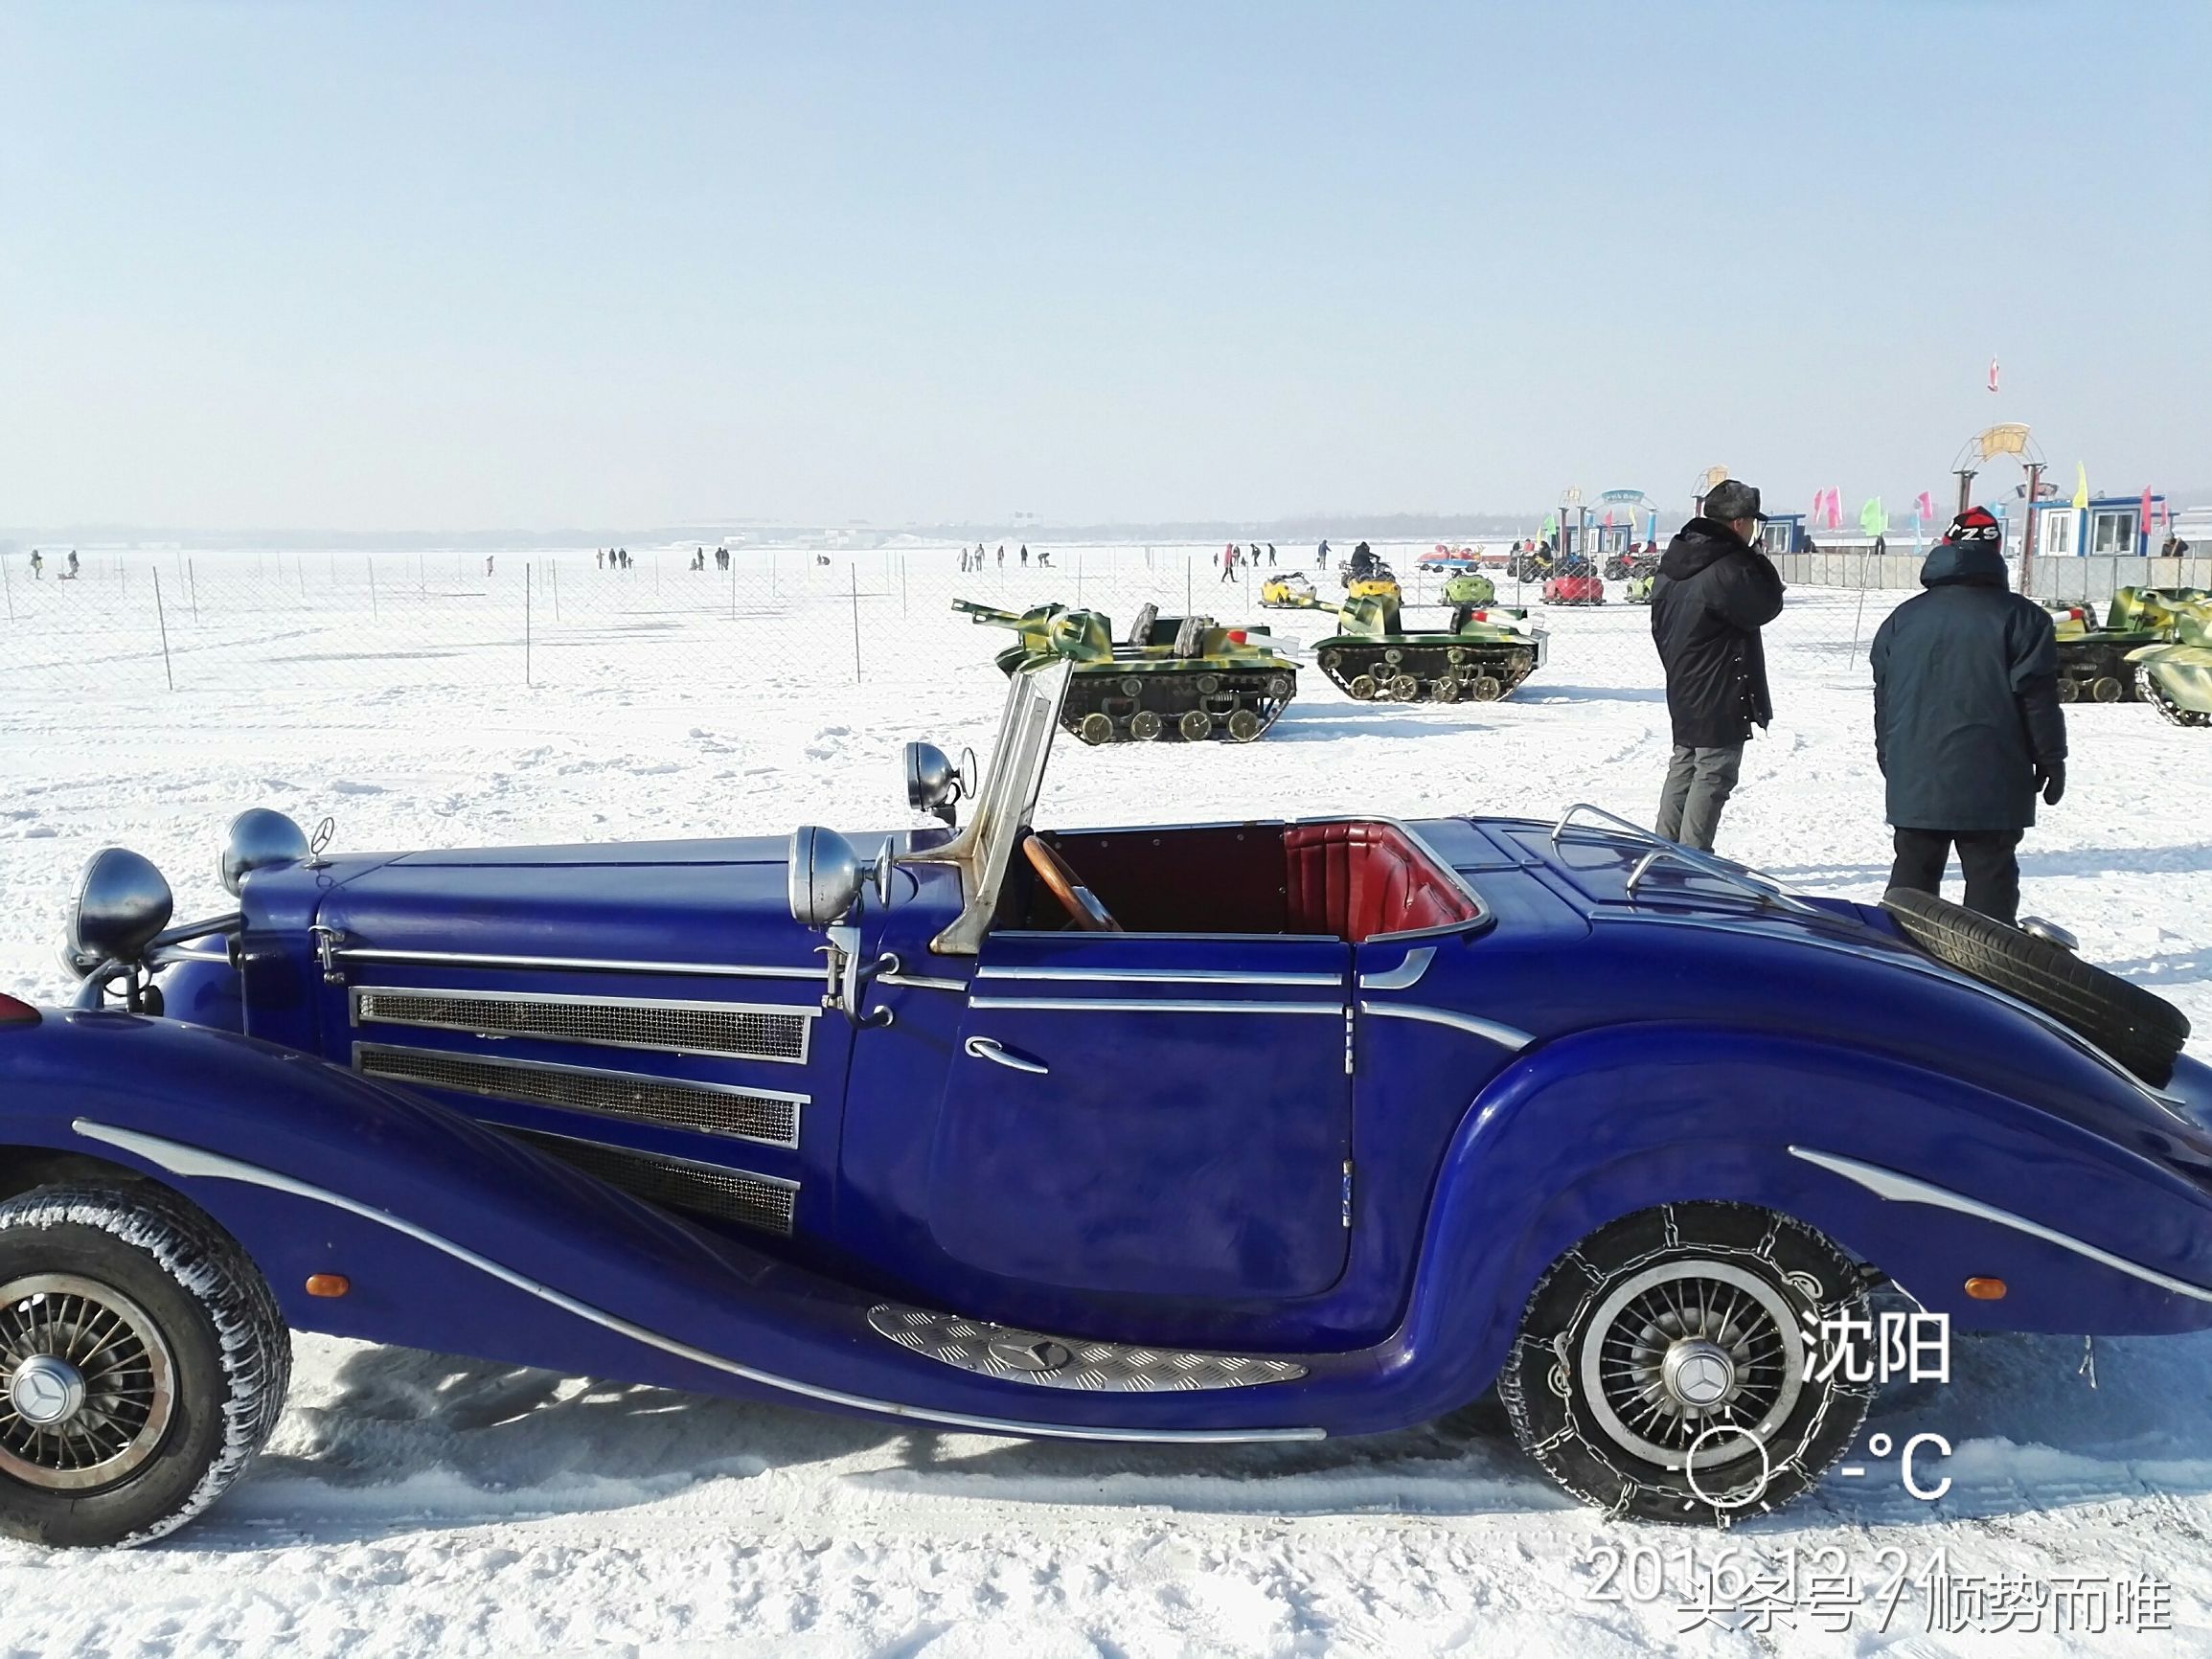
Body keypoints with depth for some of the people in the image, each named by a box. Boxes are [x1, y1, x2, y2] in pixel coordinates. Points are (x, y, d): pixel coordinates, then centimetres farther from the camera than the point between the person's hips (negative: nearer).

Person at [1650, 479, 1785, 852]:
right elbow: (1768, 605, -10)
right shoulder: (1729, 571, -22)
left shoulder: (1672, 564, 7)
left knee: (1682, 770, 18)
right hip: (1721, 700, -9)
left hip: (1682, 694, 9)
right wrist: (1757, 559, -4)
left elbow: (1660, 627, 14)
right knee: (1712, 779, -2)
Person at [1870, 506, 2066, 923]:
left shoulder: (1902, 619, 8)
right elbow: (2038, 698, -6)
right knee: (1990, 876, 2)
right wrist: (2051, 761, 3)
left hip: (1914, 783, 4)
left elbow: (1884, 700, 13)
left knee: (1913, 873, 11)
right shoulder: (2021, 618, -5)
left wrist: (1891, 761, 22)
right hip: (1991, 785, -4)